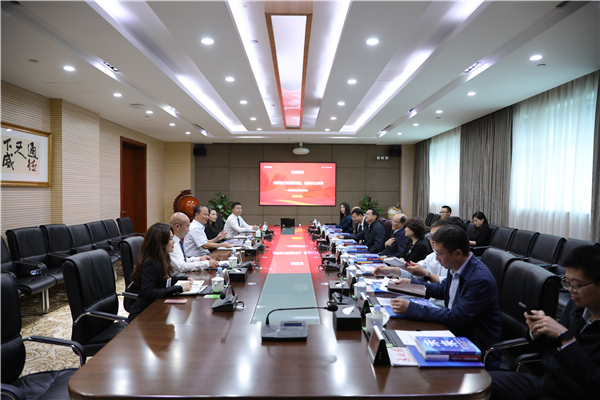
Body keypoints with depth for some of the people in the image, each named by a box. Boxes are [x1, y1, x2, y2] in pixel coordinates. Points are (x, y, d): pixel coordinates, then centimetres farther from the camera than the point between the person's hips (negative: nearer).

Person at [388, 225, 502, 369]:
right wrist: (412, 283, 18)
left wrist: (411, 308, -29)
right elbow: (442, 289, 22)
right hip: (455, 333, 8)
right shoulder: (455, 268, 0)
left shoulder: (481, 279, -26)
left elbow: (456, 318, -29)